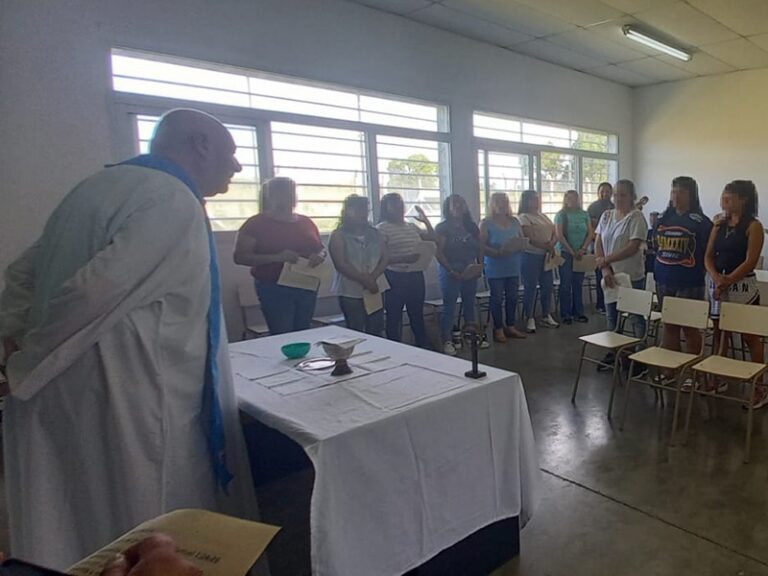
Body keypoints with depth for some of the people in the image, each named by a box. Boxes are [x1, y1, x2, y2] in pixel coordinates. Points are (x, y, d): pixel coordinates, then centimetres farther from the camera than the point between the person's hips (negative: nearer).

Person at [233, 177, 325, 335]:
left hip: (307, 287, 5)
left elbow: (321, 249, 22)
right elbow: (240, 257, -8)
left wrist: (320, 256, -5)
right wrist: (277, 258, -21)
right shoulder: (257, 223, -2)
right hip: (274, 289, -5)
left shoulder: (306, 222, 12)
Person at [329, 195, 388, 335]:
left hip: (375, 289, 5)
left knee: (376, 334, 7)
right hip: (351, 292, -4)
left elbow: (385, 259, 5)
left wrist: (373, 277, -13)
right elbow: (341, 265, -13)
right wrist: (364, 280, -18)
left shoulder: (375, 234, 12)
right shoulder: (338, 235, -3)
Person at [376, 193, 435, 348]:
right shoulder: (382, 228, -8)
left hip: (416, 277, 7)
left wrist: (426, 221, 7)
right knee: (394, 318, 3)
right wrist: (404, 258, -25)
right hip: (395, 278, -6)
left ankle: (423, 350, 28)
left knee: (417, 316, 16)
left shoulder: (412, 226, 13)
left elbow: (432, 239, 19)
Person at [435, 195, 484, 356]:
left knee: (469, 304, 13)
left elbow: (480, 248, 14)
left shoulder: (471, 226, 10)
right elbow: (438, 253, -13)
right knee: (449, 306, -2)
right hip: (450, 272, -5)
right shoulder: (442, 228, -7)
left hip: (470, 271, 6)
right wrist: (452, 271, -17)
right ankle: (446, 341, 3)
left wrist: (480, 265, -1)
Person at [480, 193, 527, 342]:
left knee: (512, 297, 10)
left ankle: (510, 326, 23)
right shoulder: (486, 223, -5)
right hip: (495, 268, -5)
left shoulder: (515, 221, 10)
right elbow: (481, 246, -11)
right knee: (497, 298, 2)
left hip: (514, 266, 5)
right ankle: (498, 329, 12)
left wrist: (517, 247, -12)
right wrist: (497, 253, -25)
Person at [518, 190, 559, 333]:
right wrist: (548, 247, -14)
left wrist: (552, 244, -10)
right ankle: (529, 319, 6)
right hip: (531, 256, -7)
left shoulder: (543, 216, 17)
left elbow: (554, 233, 11)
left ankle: (546, 316, 21)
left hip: (546, 256, 7)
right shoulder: (523, 217, -6)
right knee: (530, 287, -2)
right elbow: (530, 239, -16)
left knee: (547, 286, 9)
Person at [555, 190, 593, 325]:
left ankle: (578, 312, 14)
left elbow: (590, 234, 6)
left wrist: (583, 249, -8)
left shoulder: (584, 214, 9)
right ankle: (565, 314, 5)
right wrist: (572, 252, -11)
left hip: (581, 254, 3)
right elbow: (559, 235, -8)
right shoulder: (561, 215, -2)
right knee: (566, 284, -1)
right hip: (565, 253, -3)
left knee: (578, 284, 6)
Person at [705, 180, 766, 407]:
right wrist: (716, 277, -12)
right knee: (719, 333, 11)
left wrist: (727, 281, -17)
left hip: (742, 285, -5)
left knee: (749, 336, 0)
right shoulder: (719, 224, 8)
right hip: (717, 284, 5)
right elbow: (708, 256, 5)